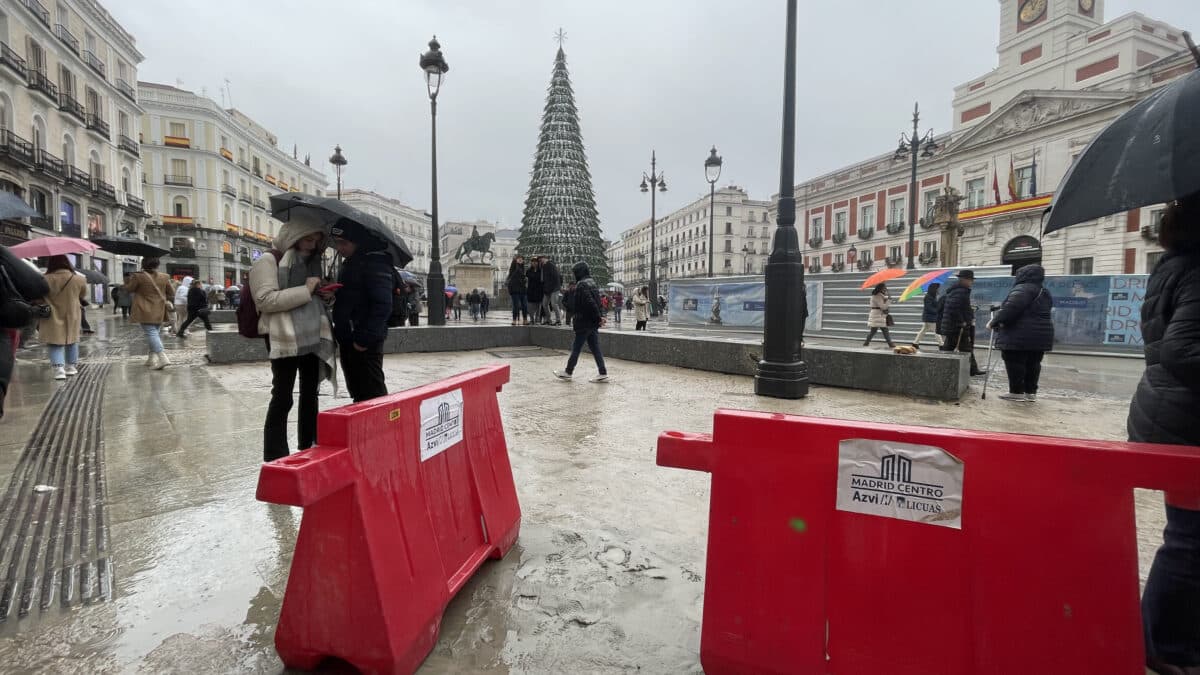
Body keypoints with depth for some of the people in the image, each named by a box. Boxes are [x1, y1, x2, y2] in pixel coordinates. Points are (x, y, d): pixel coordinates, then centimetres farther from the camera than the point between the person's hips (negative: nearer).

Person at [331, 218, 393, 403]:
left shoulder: (375, 263, -14)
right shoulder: (351, 263, 17)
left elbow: (382, 305, -22)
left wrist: (364, 339, -23)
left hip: (365, 343, -10)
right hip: (348, 340, 10)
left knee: (372, 394, -4)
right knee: (358, 393, 17)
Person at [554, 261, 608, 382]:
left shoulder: (582, 284, -15)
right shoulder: (592, 282, 13)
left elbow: (590, 302, -23)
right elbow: (597, 302, 13)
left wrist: (598, 317, -18)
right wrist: (600, 317, 6)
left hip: (584, 323, -8)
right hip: (593, 323, 8)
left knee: (576, 348, 4)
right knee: (595, 348, 9)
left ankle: (568, 372, 16)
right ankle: (603, 373, 7)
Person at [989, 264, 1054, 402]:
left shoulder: (1022, 289, -11)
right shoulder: (1044, 293, 20)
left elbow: (1010, 308, -23)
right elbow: (1036, 313, 19)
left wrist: (995, 321, -15)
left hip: (1019, 335, -9)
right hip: (1041, 334, 10)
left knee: (1015, 363, -3)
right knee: (1033, 364, 13)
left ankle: (1017, 392, 0)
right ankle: (1031, 392, 18)